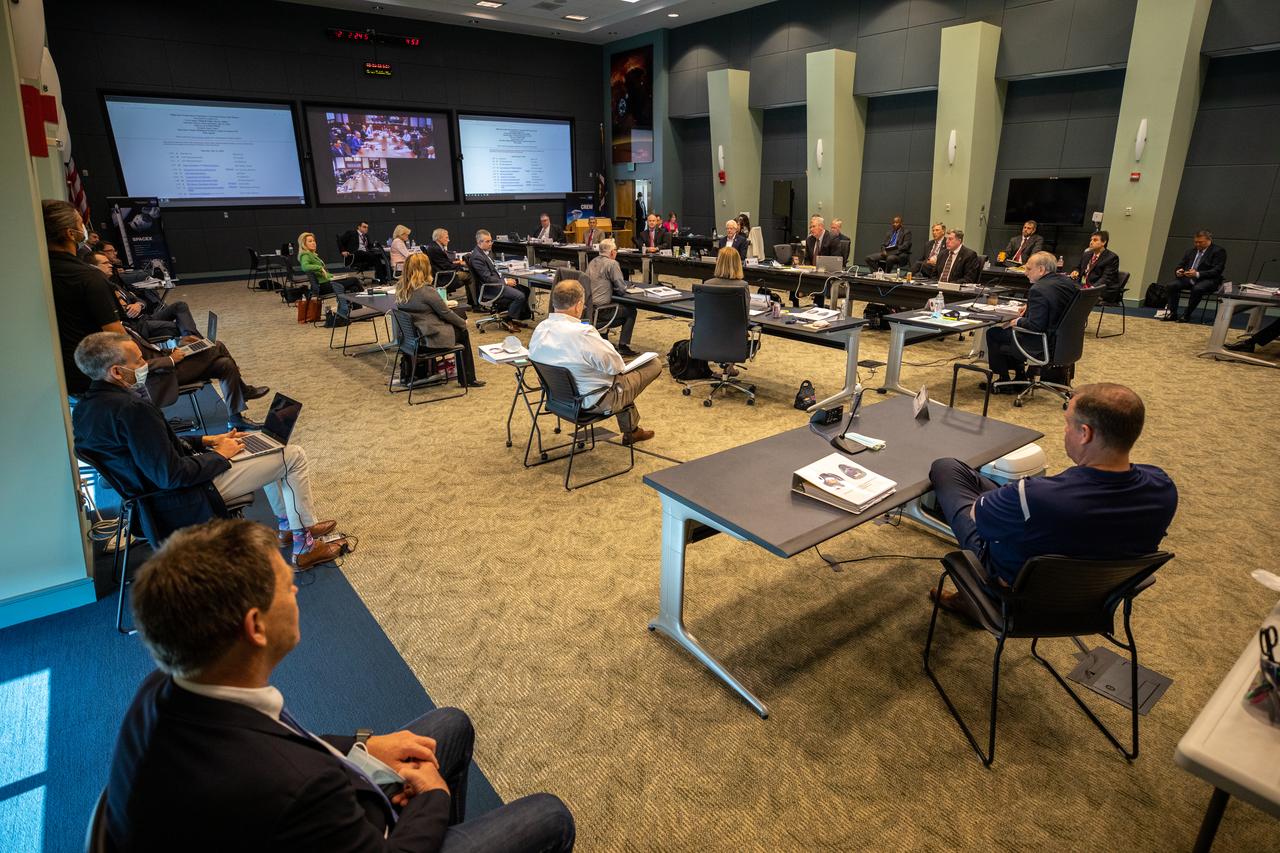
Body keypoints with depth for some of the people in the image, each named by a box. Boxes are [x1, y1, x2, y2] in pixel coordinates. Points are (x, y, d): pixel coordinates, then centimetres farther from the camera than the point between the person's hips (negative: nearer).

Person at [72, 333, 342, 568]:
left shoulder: (85, 406, 1)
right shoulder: (132, 409, -30)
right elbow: (172, 476, -28)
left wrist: (206, 441, 7)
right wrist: (220, 454, -14)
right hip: (184, 505, -10)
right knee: (294, 455, -3)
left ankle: (288, 526, 32)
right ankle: (305, 547, 9)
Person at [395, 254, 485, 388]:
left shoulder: (400, 288, 0)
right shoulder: (426, 291, -23)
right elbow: (445, 313, -11)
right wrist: (463, 323, 5)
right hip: (432, 337, -8)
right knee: (462, 332, 19)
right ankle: (468, 379, 27)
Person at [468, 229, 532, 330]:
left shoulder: (485, 252, 12)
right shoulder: (477, 257, -19)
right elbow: (488, 278, -22)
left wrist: (506, 278, 4)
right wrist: (505, 281, -15)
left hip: (497, 282, 11)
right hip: (489, 289, -11)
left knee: (525, 290, 6)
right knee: (520, 296, -21)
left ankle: (520, 318, 10)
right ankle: (509, 322, -6)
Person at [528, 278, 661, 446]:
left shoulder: (539, 329, -8)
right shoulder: (583, 334, -33)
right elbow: (616, 366, -20)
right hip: (594, 401, -8)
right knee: (654, 364, 6)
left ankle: (631, 430, 40)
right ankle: (631, 430, 27)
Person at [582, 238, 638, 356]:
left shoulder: (592, 262, 10)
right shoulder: (612, 264, -12)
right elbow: (622, 289, -12)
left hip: (587, 306, 8)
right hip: (600, 310, -8)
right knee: (631, 310, 14)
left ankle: (603, 332, 29)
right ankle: (623, 346, 11)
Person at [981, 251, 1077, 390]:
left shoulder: (1039, 290, -25)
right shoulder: (1068, 282, 4)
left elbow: (1035, 326, -26)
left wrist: (1019, 321, -8)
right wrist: (1030, 307, 12)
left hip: (1043, 347, -9)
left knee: (993, 333, 6)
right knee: (1010, 330, 27)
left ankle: (1004, 381, 19)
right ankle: (1020, 377, 31)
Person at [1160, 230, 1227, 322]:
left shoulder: (1218, 251, 0)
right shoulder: (1191, 251, 18)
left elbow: (1216, 271, -10)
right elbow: (1180, 265, 21)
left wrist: (1197, 274, -26)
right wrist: (1178, 272, -5)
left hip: (1208, 280, -5)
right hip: (1188, 278, 6)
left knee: (1197, 289, -38)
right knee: (1170, 286, -22)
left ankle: (1186, 315, -27)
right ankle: (1172, 313, -17)